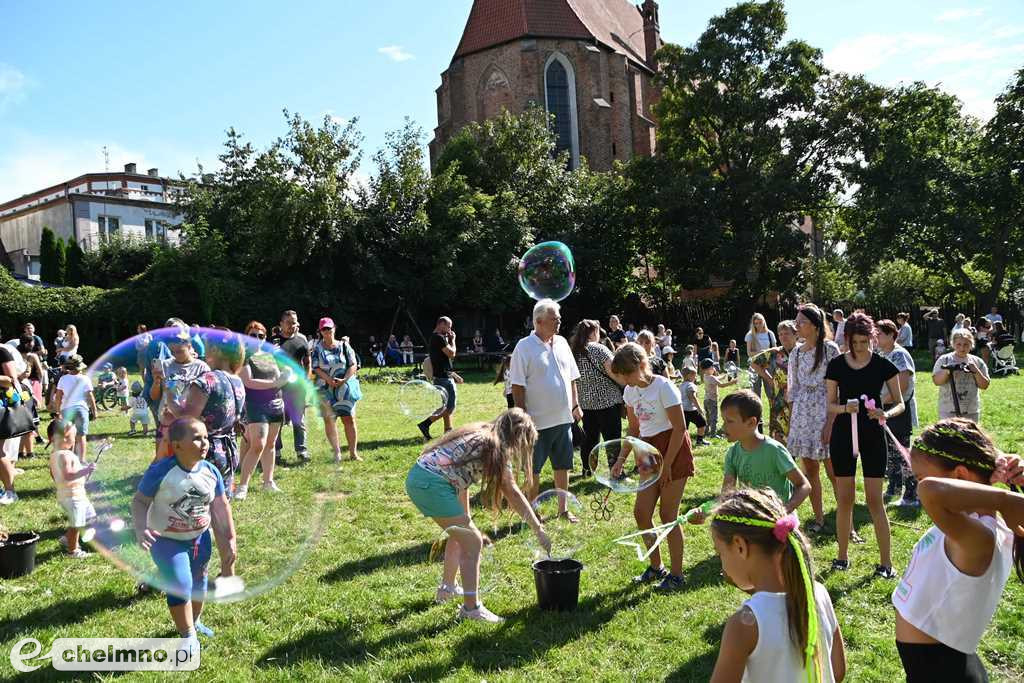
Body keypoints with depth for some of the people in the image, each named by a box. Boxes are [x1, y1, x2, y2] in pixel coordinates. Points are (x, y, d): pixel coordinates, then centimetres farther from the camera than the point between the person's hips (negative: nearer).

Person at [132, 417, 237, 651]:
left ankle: (194, 621, 46)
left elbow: (221, 506, -1)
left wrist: (230, 540, 0)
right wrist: (141, 529, -32)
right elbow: (139, 501, -15)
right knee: (180, 585, -12)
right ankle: (188, 635, 10)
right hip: (166, 540, -5)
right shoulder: (160, 471, -25)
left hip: (200, 537, 5)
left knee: (198, 581, 20)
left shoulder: (210, 471, -12)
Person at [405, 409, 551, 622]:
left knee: (461, 533, 26)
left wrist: (464, 517, 22)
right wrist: (539, 530, -5)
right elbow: (513, 494, -8)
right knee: (473, 542, -1)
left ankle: (447, 588, 42)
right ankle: (471, 608, 5)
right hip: (431, 484, -10)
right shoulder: (496, 447, -6)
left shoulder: (480, 435, 19)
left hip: (417, 478, 10)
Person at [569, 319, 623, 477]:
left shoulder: (574, 352, 7)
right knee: (612, 438, 0)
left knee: (589, 436, 17)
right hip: (607, 401, -6)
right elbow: (614, 372, -20)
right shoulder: (599, 349, -12)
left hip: (586, 402, 6)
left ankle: (587, 469, 26)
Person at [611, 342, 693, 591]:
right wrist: (621, 459, 4)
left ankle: (676, 575, 12)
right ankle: (656, 567, 23)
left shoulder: (663, 387, -17)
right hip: (650, 452, 7)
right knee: (641, 511, 5)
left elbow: (680, 428, -16)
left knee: (668, 515, -2)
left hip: (674, 450, -7)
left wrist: (666, 464, -16)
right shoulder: (630, 392, 4)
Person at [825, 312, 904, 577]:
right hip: (843, 434, 1)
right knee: (844, 498, 7)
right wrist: (844, 408, -19)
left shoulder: (883, 366, -4)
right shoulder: (836, 365, 0)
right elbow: (830, 405, 3)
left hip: (873, 436, -1)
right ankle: (842, 556, 20)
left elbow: (900, 403, 1)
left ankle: (886, 562, 8)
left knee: (875, 499, -2)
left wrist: (886, 414, -20)